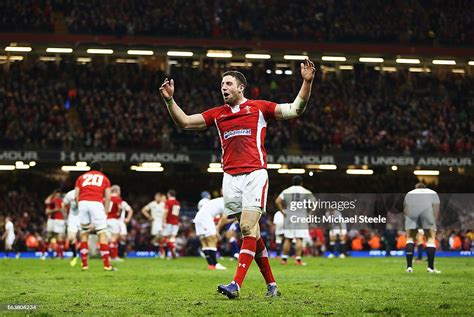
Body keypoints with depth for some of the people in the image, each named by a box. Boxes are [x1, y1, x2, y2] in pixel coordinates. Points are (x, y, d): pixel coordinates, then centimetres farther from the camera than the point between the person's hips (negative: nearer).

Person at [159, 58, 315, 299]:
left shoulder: (259, 108, 6)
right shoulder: (217, 114, 16)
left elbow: (294, 110, 3)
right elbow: (184, 123, 15)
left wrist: (307, 82, -8)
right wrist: (169, 100, 3)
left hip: (255, 174, -4)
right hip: (230, 177, 4)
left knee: (247, 227, -16)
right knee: (251, 232, 5)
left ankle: (236, 284, -22)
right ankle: (271, 285, 13)